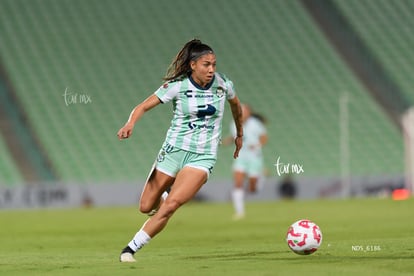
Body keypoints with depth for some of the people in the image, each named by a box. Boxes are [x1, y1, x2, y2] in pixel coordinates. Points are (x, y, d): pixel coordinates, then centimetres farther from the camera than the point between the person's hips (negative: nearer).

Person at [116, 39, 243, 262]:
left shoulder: (223, 84, -2)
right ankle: (165, 195, 42)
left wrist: (239, 134, 33)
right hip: (174, 149, 0)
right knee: (146, 207, 6)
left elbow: (235, 104, 21)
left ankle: (131, 248, -13)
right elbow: (143, 107, -10)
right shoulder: (178, 86, -9)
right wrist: (130, 124, -31)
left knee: (170, 205, -21)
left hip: (202, 157, 0)